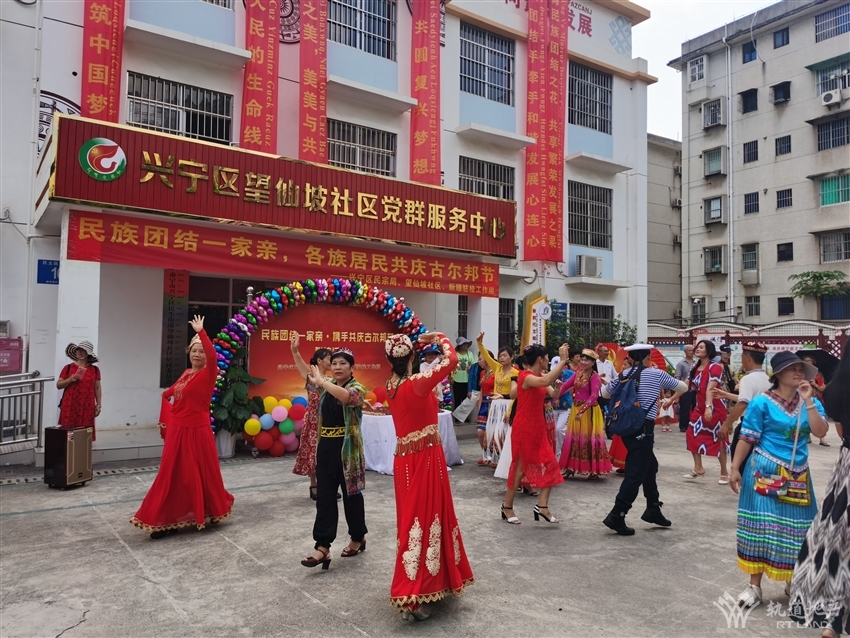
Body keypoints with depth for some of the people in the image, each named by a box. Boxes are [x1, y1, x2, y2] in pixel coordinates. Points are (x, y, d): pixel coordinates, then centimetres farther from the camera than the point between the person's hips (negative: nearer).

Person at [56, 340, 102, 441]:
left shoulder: (94, 369, 6)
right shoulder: (68, 368, 5)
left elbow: (97, 388, 8)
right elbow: (58, 385, 7)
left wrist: (98, 404, 3)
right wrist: (70, 380, -11)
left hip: (87, 407, 0)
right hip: (70, 406, 0)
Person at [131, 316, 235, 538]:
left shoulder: (208, 374, -9)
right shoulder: (186, 374, 10)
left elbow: (212, 355, -30)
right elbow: (168, 394, 27)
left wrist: (200, 332, -30)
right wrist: (168, 416, 18)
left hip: (196, 431, -6)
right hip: (177, 430, 6)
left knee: (200, 474, 5)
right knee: (172, 475, 7)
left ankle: (209, 513, 24)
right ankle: (167, 521, 15)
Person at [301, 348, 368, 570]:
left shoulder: (357, 388, -12)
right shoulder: (328, 384, 11)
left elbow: (345, 396, -33)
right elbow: (308, 375, 16)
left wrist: (321, 381, -32)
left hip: (347, 448, -6)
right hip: (326, 446, 6)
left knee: (351, 494, 9)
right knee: (324, 497, 3)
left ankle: (358, 538, 28)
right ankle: (323, 547, 4)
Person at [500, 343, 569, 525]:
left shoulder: (539, 376, 10)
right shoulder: (525, 376, -20)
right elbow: (546, 381, -39)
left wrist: (563, 362, 6)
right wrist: (562, 361, -34)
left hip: (537, 427, 9)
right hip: (524, 428, -9)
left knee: (550, 464, 3)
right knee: (521, 467, 1)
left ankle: (542, 506, 6)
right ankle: (507, 507, 16)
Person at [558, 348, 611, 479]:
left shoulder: (595, 377, -13)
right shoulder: (578, 374, 8)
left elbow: (594, 396, -24)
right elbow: (566, 385, -2)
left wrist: (582, 411, -32)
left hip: (589, 411, -7)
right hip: (575, 409, 7)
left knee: (589, 438, 0)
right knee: (573, 438, 10)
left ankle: (594, 470, 11)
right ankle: (570, 468, 19)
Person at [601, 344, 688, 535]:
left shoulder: (623, 375, 8)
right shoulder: (657, 374, 0)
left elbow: (605, 393, 21)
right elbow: (683, 387, 16)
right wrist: (671, 400, 35)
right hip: (643, 428, -6)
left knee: (650, 466, 21)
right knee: (636, 472, -4)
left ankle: (653, 509, 29)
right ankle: (616, 515, -7)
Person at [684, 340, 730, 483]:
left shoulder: (715, 367, -16)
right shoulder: (696, 368, 8)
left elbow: (710, 389, -29)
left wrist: (708, 407, -40)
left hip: (715, 408, -7)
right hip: (699, 408, 7)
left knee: (718, 439, 1)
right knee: (692, 435, 3)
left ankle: (724, 473, 14)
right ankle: (698, 468, 16)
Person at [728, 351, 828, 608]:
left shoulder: (810, 402, 6)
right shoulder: (762, 402, -8)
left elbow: (821, 432, -10)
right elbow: (746, 439, -8)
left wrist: (808, 401, -14)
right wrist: (735, 468, -10)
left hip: (797, 475, 5)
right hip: (766, 473, -4)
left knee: (796, 527, 11)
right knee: (761, 525, -3)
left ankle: (793, 582, 29)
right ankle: (754, 586, 6)